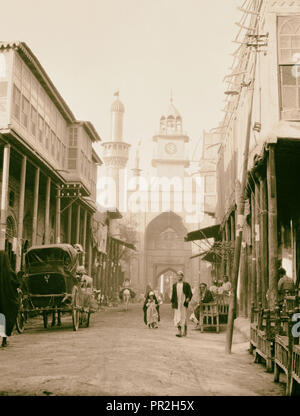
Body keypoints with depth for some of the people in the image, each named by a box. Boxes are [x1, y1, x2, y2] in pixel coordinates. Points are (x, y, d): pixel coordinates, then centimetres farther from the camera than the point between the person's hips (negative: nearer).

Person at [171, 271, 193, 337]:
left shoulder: (186, 284, 3)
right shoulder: (174, 285, 13)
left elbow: (190, 293, 0)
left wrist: (188, 298, -18)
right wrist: (172, 302, 12)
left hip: (184, 303, -3)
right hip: (177, 304, 3)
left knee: (183, 317, -3)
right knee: (177, 317, -4)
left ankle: (185, 330, 13)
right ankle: (179, 332, -3)